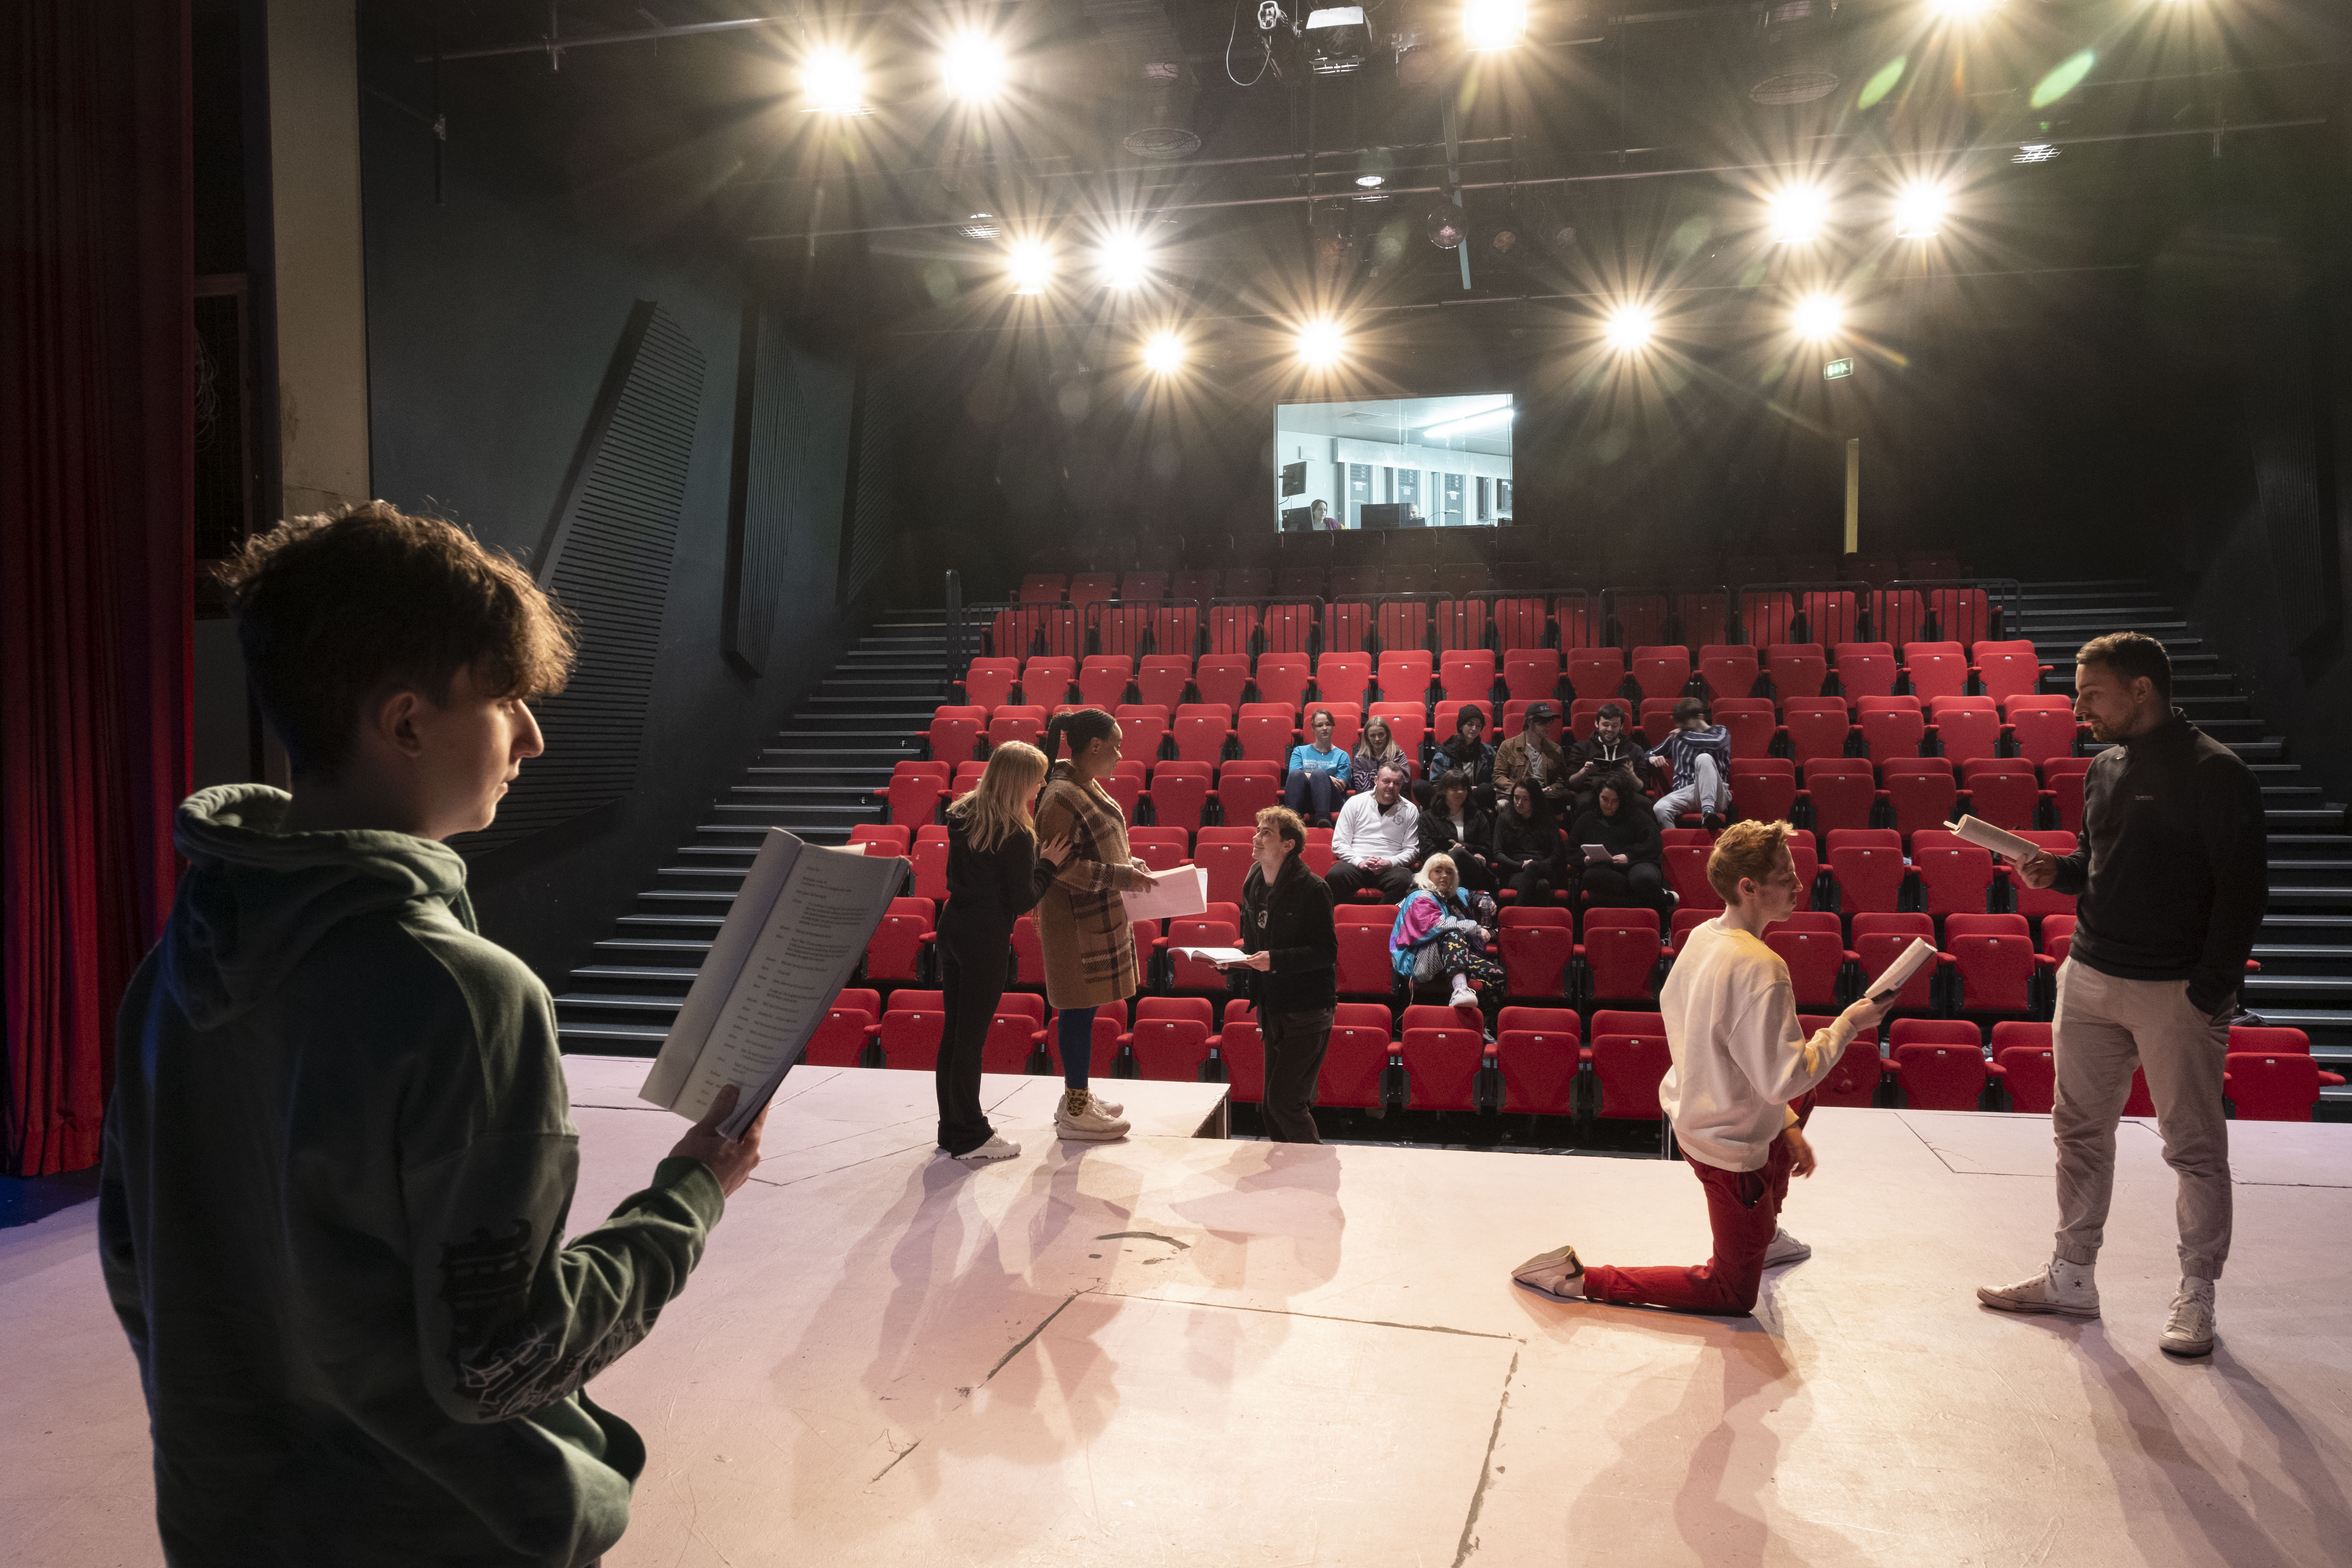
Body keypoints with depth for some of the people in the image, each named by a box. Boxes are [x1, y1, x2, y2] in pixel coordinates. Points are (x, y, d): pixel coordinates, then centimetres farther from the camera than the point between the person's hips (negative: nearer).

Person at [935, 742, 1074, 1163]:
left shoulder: (961, 815, 6)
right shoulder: (1016, 835, -16)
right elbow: (1025, 901, -12)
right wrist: (1047, 864, 0)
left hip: (952, 927, 8)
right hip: (987, 939, -8)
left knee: (953, 1031, 14)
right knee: (972, 1036, 0)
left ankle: (952, 1128, 25)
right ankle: (970, 1139, 10)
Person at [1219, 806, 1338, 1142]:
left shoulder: (1312, 889, -13)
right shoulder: (1253, 884, 9)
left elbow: (1326, 952, -16)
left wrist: (1276, 960, -25)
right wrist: (1235, 963, 0)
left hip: (1307, 1010, -8)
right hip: (1272, 1007, 8)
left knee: (1283, 1101, -11)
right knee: (1270, 1108, 10)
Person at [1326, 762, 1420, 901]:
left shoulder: (1410, 810, 14)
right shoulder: (1355, 802, 11)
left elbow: (1411, 850, 12)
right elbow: (1339, 844, 7)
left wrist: (1390, 863, -8)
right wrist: (1360, 862, -11)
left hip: (1391, 868, 0)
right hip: (1355, 864, 0)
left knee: (1403, 880, -35)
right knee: (1336, 875, -35)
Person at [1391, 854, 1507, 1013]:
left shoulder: (1459, 896, 27)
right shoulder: (1422, 898, 5)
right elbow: (1435, 925, -13)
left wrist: (1487, 902, 20)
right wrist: (1475, 928, -13)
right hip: (1424, 962, -6)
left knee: (1498, 975, -21)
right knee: (1455, 934, -38)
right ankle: (1460, 989, -60)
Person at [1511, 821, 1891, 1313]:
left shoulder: (1702, 937, -1)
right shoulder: (1760, 969, -29)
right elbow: (1786, 1078, -27)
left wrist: (1786, 1123, 14)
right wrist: (1847, 1024, -16)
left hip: (1690, 1112, 9)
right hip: (1731, 1146, -9)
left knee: (1803, 1101, 38)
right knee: (1734, 1297, 9)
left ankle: (1764, 1236, 50)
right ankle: (1580, 1277, 2)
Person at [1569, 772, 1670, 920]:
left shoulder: (1638, 816, 18)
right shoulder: (1587, 820, 24)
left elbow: (1655, 845, 4)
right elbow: (1572, 853, 20)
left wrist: (1629, 856, -11)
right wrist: (1585, 860, -4)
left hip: (1635, 864, -1)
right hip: (1602, 869, 1)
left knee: (1645, 878, -40)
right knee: (1592, 877, -38)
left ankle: (1662, 929, -22)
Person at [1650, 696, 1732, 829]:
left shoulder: (1719, 732, 14)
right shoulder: (1676, 739, 25)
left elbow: (1718, 743, -11)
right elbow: (1650, 753, 36)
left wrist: (1685, 735, -1)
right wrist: (1652, 758, 9)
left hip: (1714, 795, -2)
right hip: (1683, 794, 2)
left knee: (1704, 758, -34)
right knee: (1660, 809, -34)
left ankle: (1708, 811, -48)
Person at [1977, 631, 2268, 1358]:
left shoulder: (2216, 774, -12)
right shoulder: (2105, 766, 10)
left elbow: (2244, 890, -14)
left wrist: (2210, 992, -16)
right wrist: (2056, 872, -1)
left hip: (2176, 993, -7)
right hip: (2089, 975, 7)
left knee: (2194, 1148, 5)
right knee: (2080, 1131, 12)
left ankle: (2196, 1298, 19)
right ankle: (2071, 1278, 23)